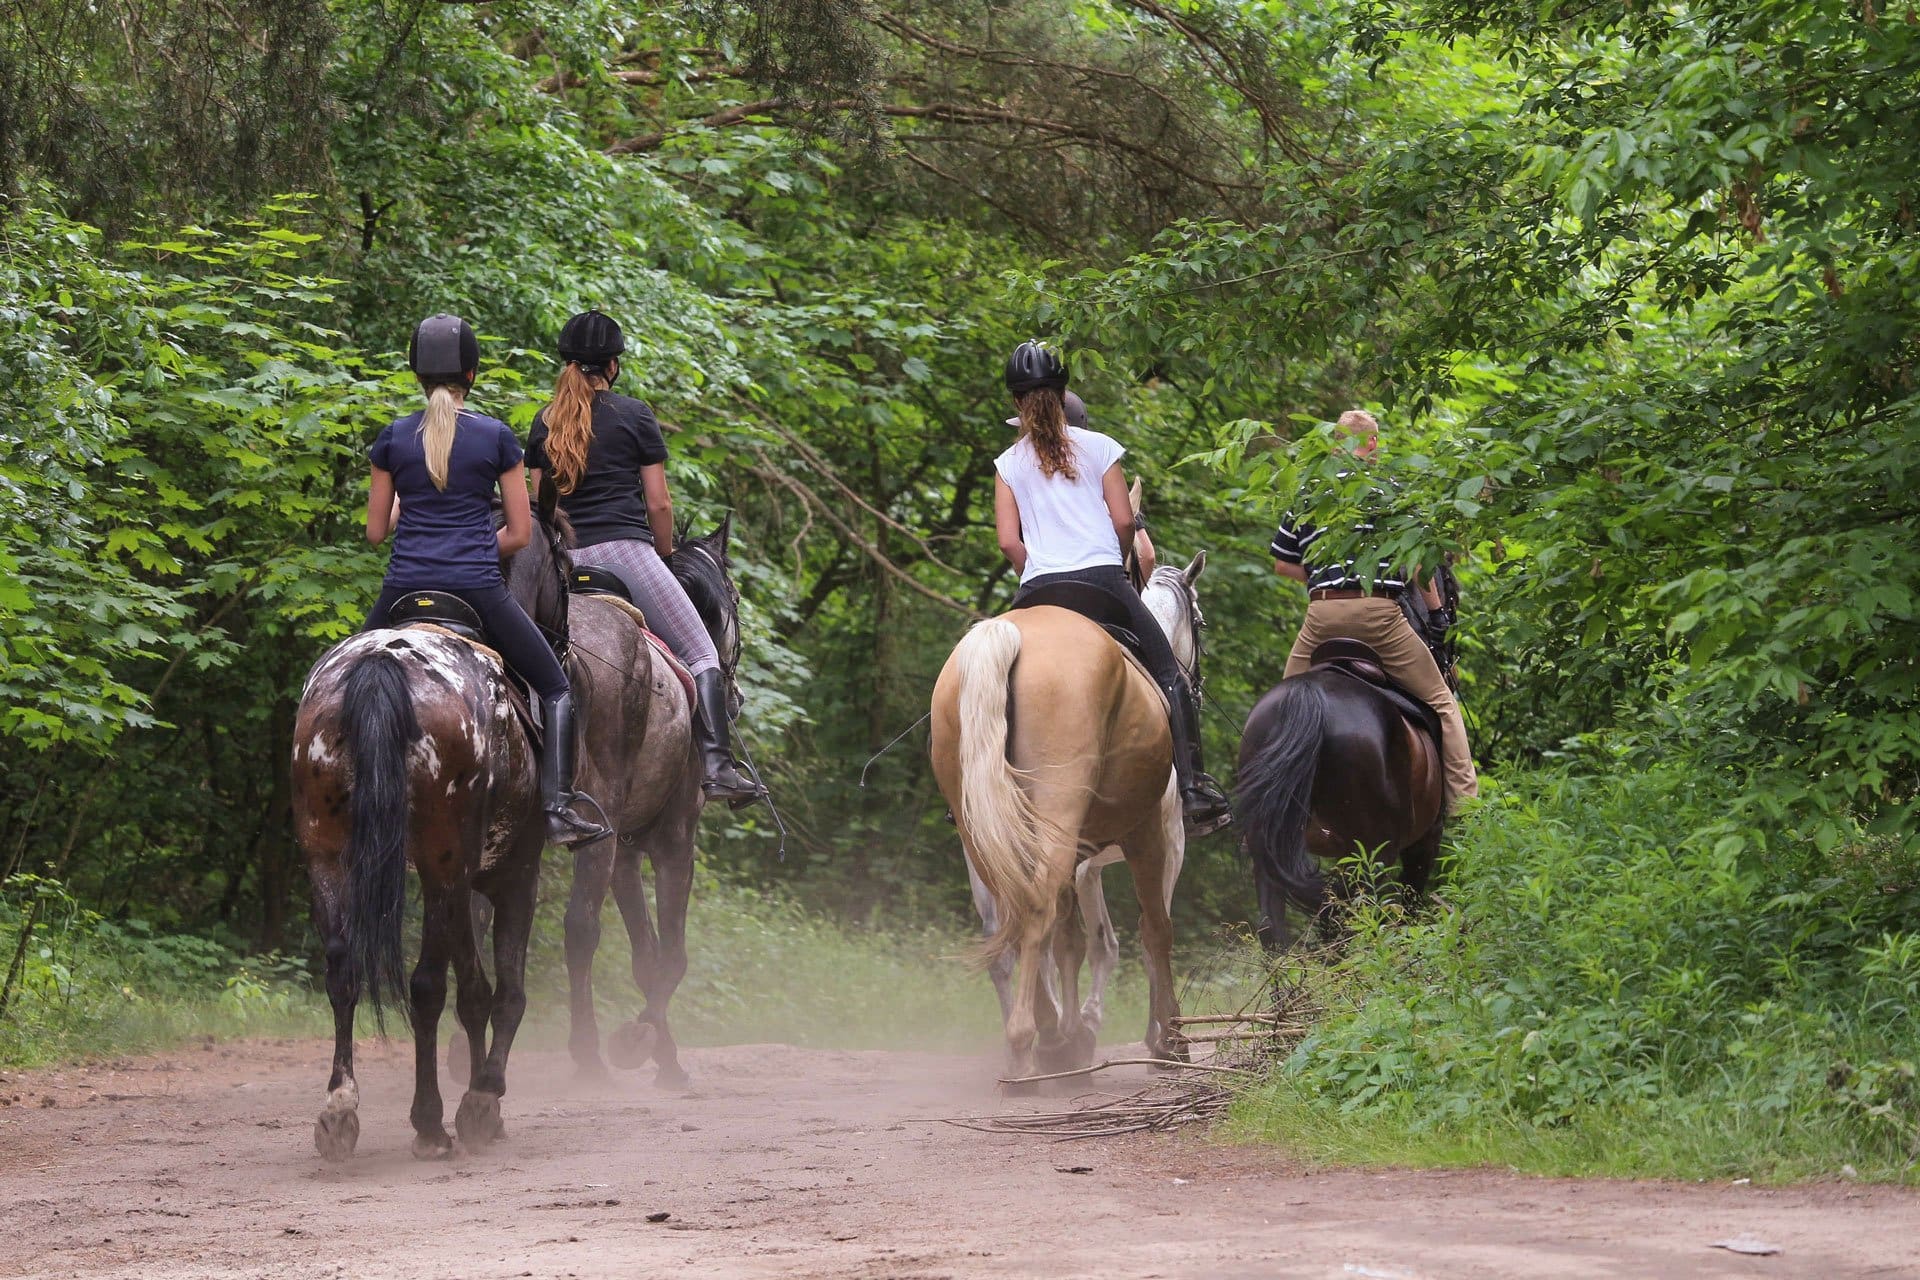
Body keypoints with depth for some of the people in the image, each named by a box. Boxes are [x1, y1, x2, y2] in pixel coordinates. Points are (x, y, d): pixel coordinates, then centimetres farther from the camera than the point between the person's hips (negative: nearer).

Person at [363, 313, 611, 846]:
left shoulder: (394, 438, 4)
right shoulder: (496, 437, 0)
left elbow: (375, 531, 10)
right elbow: (519, 533, 2)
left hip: (406, 587, 2)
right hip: (478, 588, -2)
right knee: (556, 689, 11)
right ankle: (557, 807, -7)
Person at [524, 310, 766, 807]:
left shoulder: (544, 423, 13)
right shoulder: (633, 414, 1)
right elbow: (658, 503, 1)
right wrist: (665, 556, 16)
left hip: (567, 561, 5)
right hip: (626, 550, -5)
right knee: (701, 654, -5)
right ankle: (717, 764, -22)